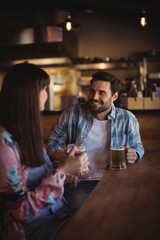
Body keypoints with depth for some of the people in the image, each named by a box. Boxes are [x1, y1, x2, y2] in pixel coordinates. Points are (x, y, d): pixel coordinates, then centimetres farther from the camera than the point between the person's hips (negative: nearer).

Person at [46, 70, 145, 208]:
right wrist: (66, 159, -14)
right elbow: (52, 143, 7)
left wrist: (134, 155, -8)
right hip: (79, 182, -1)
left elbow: (138, 146, 17)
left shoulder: (127, 119, 4)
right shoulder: (72, 113, 2)